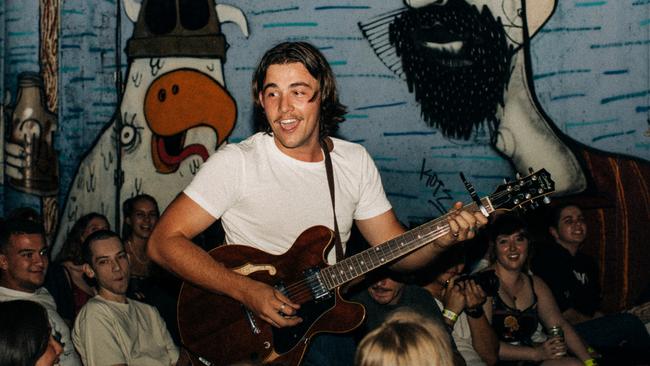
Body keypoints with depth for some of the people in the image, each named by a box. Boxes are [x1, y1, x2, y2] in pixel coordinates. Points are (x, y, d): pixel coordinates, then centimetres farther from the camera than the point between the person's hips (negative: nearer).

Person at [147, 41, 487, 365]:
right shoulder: (236, 162, -9)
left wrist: (439, 240, -11)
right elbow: (163, 241, -12)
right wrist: (247, 291, -21)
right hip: (255, 332, -6)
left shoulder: (356, 161, 7)